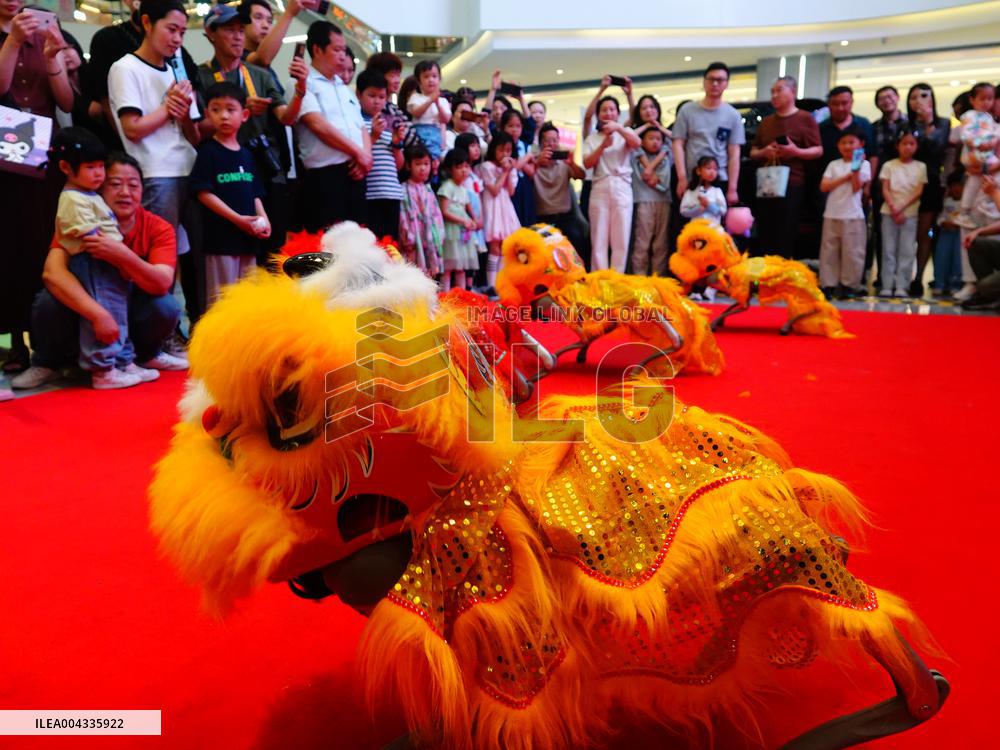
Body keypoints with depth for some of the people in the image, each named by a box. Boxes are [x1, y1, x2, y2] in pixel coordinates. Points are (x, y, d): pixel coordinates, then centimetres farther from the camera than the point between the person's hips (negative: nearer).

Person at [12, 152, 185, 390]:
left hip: (131, 307, 0)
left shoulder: (159, 228, -15)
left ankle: (148, 355, 5)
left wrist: (123, 256, -47)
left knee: (167, 306, -30)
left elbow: (162, 284, -30)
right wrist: (98, 314, -46)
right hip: (83, 307, 0)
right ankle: (48, 364, 1)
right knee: (49, 301, -31)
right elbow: (52, 273, -33)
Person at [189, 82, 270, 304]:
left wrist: (263, 219, -1)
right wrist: (238, 218, -16)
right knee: (221, 298, -2)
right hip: (220, 236, -6)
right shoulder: (208, 152, -4)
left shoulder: (246, 154, 14)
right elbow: (204, 193, -11)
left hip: (248, 236, 6)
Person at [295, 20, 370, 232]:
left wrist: (365, 155, -2)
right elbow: (318, 125, -13)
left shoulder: (345, 90, 24)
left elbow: (362, 128, 20)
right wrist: (358, 152, -9)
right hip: (325, 175, -7)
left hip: (355, 174, 8)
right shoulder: (304, 84, 0)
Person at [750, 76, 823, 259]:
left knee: (786, 237, -9)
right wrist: (763, 152, 0)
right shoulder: (766, 122, 21)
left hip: (792, 185, -5)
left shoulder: (805, 119, 3)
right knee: (765, 237, 2)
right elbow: (753, 153, 23)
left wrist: (796, 151, -18)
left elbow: (818, 151, -1)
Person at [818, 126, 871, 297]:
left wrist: (855, 169, -19)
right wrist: (845, 178, -6)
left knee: (852, 251, -1)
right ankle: (828, 285, 8)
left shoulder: (863, 164, 3)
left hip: (853, 215, -3)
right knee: (829, 250, 3)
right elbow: (823, 187, -1)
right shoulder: (833, 165, 10)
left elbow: (857, 187, -8)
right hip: (831, 214, 3)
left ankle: (849, 285, 5)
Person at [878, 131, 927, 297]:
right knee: (888, 250, -1)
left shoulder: (920, 167, 7)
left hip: (910, 213, 0)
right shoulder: (889, 165, 6)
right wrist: (893, 209, -13)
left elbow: (918, 192, 0)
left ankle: (901, 286, -3)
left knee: (907, 251, -4)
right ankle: (887, 286, 0)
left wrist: (902, 208, -12)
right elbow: (885, 190, 0)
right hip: (889, 212, 0)